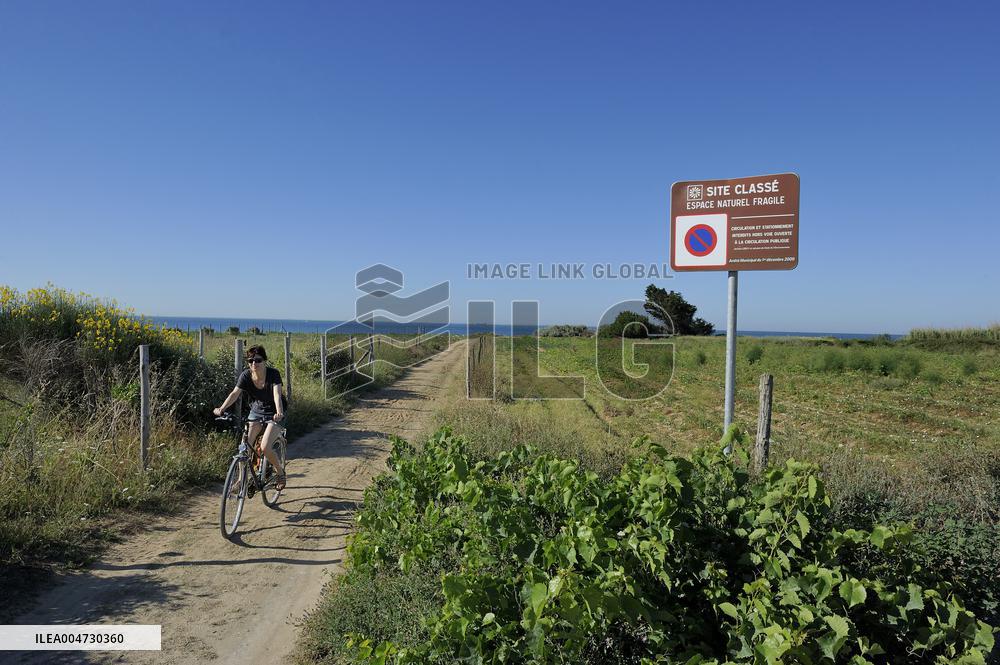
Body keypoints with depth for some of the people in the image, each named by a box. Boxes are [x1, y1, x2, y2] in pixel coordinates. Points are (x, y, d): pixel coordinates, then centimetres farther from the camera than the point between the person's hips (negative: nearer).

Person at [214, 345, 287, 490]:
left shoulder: (273, 374, -23)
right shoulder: (246, 376, -12)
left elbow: (277, 394, -36)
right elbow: (235, 393, -21)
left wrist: (279, 413, -53)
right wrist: (221, 409, -37)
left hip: (273, 414, -4)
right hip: (256, 411, 4)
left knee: (265, 448, -18)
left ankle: (280, 472, 9)